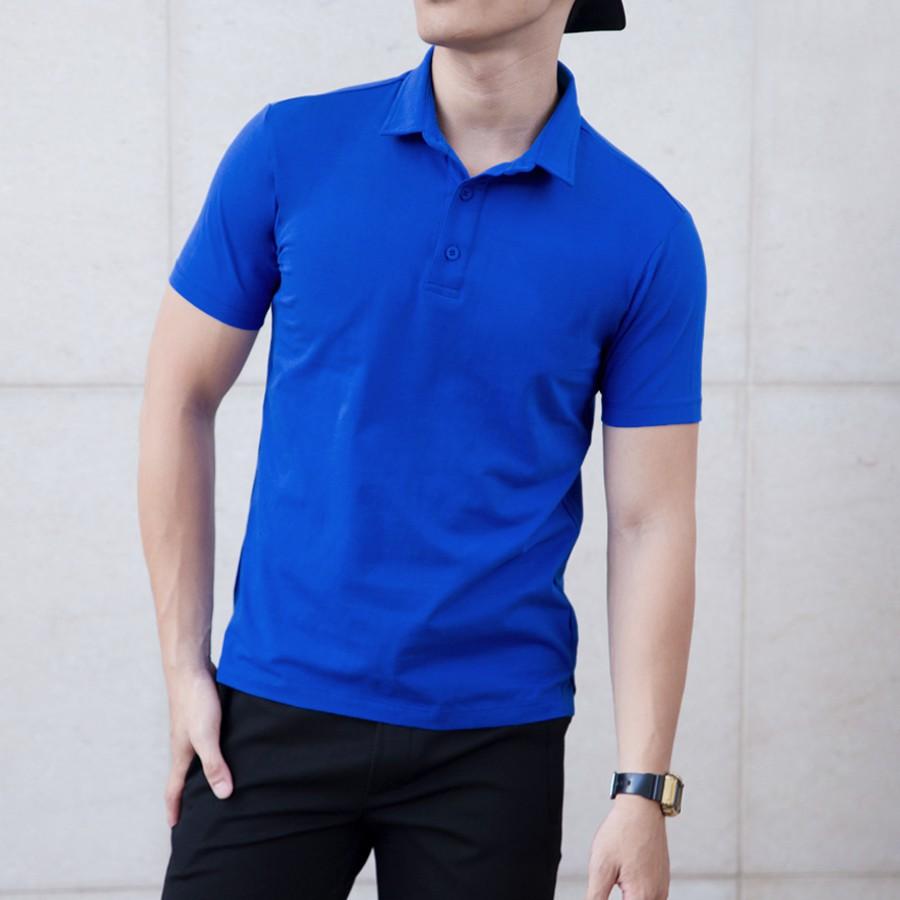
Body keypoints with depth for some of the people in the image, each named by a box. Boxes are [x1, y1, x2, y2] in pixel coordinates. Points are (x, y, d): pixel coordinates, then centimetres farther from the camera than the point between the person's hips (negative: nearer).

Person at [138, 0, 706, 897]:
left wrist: (642, 790, -7)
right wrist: (184, 667, 3)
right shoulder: (287, 151, -2)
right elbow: (180, 397, 5)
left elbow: (650, 523, -3)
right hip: (276, 709, 1)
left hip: (495, 735, 0)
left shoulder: (649, 235, -4)